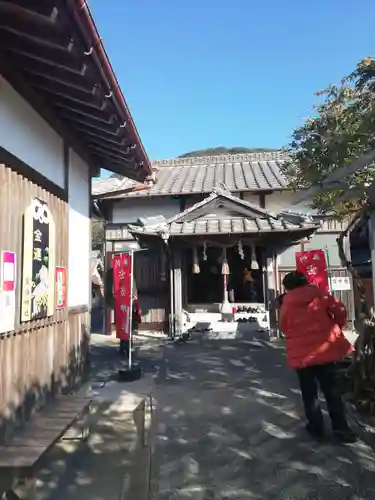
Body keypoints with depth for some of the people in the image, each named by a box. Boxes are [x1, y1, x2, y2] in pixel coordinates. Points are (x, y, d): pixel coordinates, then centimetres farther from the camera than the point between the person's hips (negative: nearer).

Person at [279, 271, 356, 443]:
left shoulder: (286, 304, -6)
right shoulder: (319, 295, -2)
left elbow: (284, 328, 3)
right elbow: (340, 310, -1)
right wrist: (337, 327, 14)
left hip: (301, 354, -2)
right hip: (325, 349, 2)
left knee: (309, 392, 13)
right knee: (332, 390, 14)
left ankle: (317, 427, 21)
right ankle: (341, 428, 17)